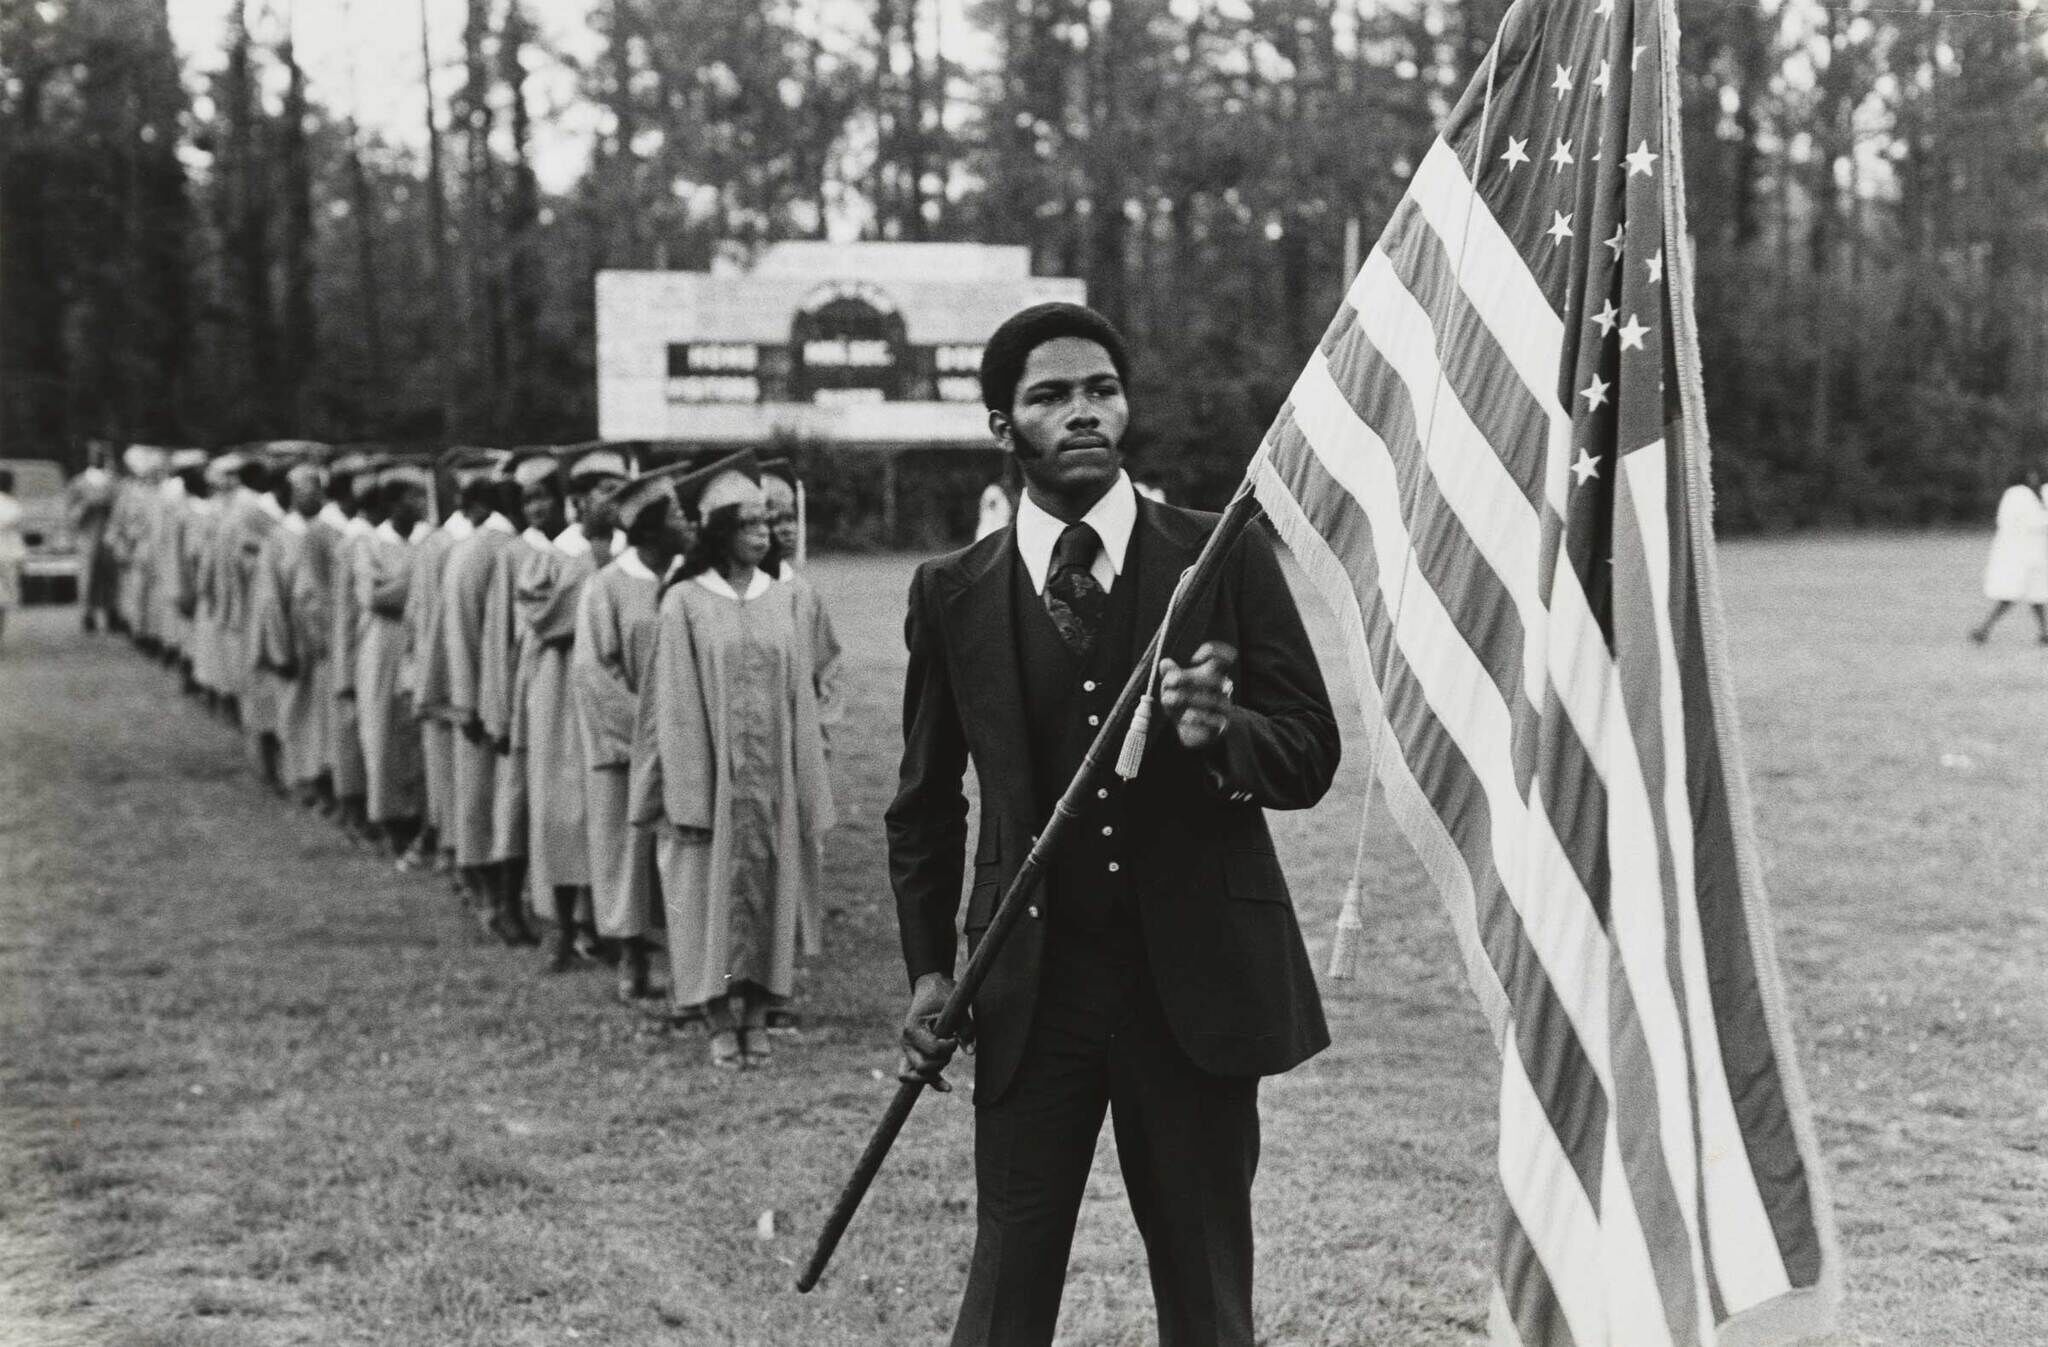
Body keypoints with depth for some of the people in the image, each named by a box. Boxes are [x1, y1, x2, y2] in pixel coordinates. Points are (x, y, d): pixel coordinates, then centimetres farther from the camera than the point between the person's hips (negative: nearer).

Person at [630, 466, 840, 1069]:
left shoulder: (793, 600, 5)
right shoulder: (685, 603, -4)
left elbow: (813, 691, 11)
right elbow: (675, 705, -5)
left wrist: (808, 787, 4)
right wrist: (687, 796, -10)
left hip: (776, 781, 3)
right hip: (711, 776, -3)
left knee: (770, 895, 6)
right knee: (715, 897, 0)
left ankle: (756, 1015, 16)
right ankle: (722, 1023, 8)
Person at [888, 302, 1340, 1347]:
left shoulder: (1227, 560, -1)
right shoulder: (953, 595, 3)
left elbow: (1311, 753, -2)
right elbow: (925, 801, 13)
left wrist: (1221, 735, -23)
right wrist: (927, 966, 5)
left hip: (1197, 977, 0)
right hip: (1030, 987, 1)